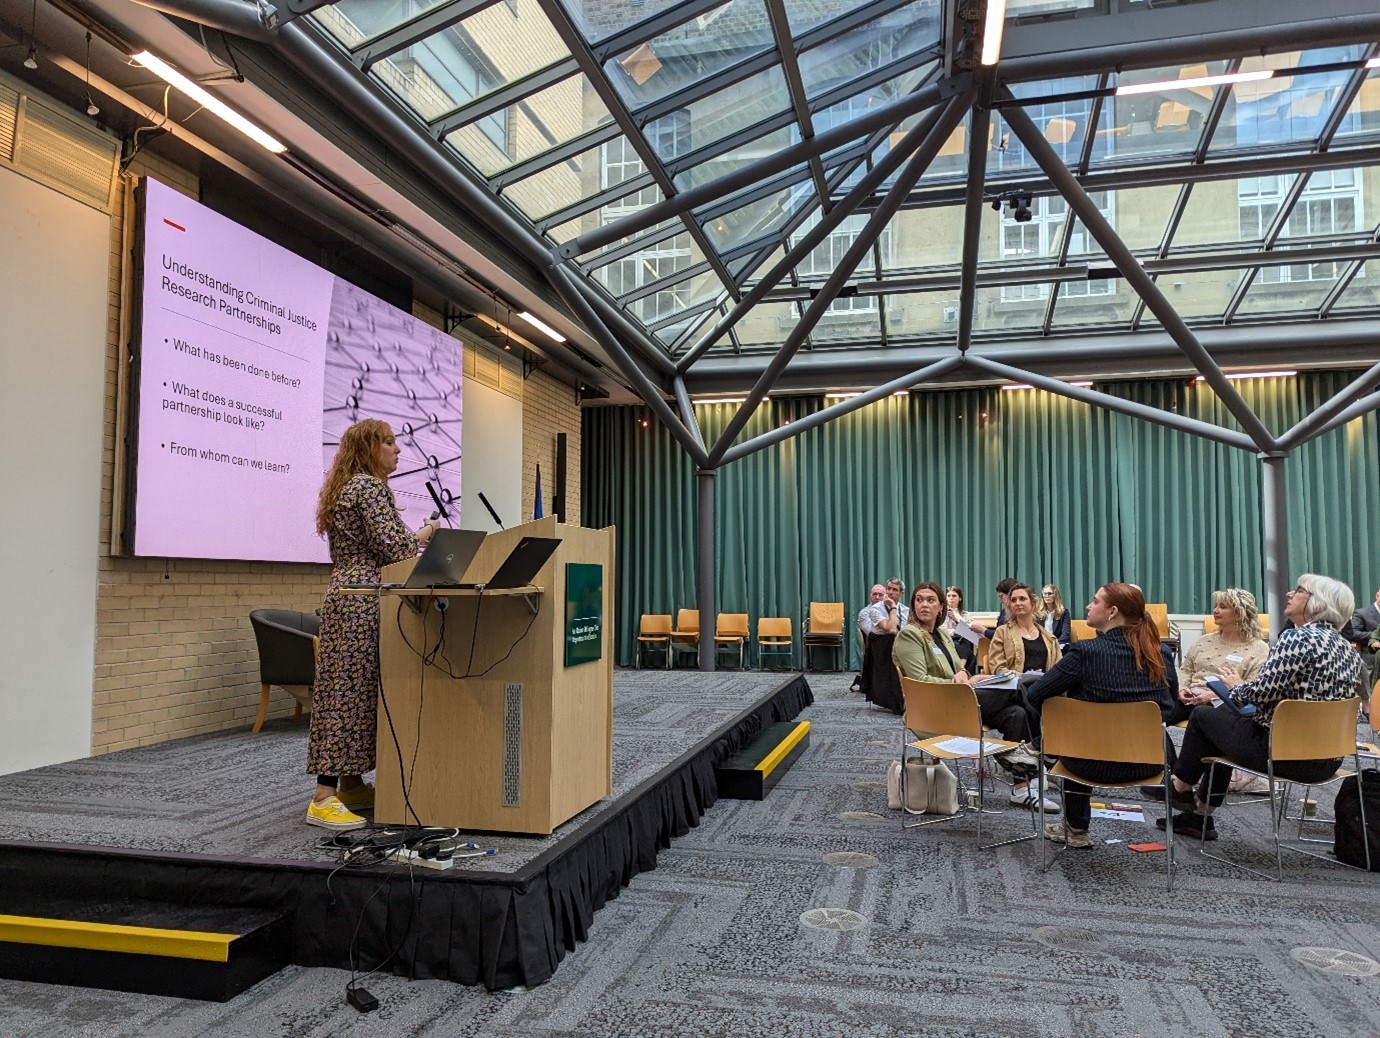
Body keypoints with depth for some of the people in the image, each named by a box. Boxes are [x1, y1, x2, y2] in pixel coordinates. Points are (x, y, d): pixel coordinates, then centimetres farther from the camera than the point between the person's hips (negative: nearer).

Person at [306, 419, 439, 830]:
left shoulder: (346, 488, 21)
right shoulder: (371, 487, -11)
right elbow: (392, 548, -18)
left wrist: (415, 538, 26)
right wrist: (424, 534, 0)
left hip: (345, 593, 11)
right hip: (363, 601, -11)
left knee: (348, 688, 11)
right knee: (351, 690, -11)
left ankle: (351, 784, 17)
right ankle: (324, 799, -10)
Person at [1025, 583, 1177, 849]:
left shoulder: (1085, 652, -18)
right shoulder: (1161, 653, -5)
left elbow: (1034, 697, -12)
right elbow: (1170, 700, 13)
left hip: (1098, 764, -4)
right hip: (1149, 762, 4)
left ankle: (1076, 830, 42)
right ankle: (1075, 827, 46)